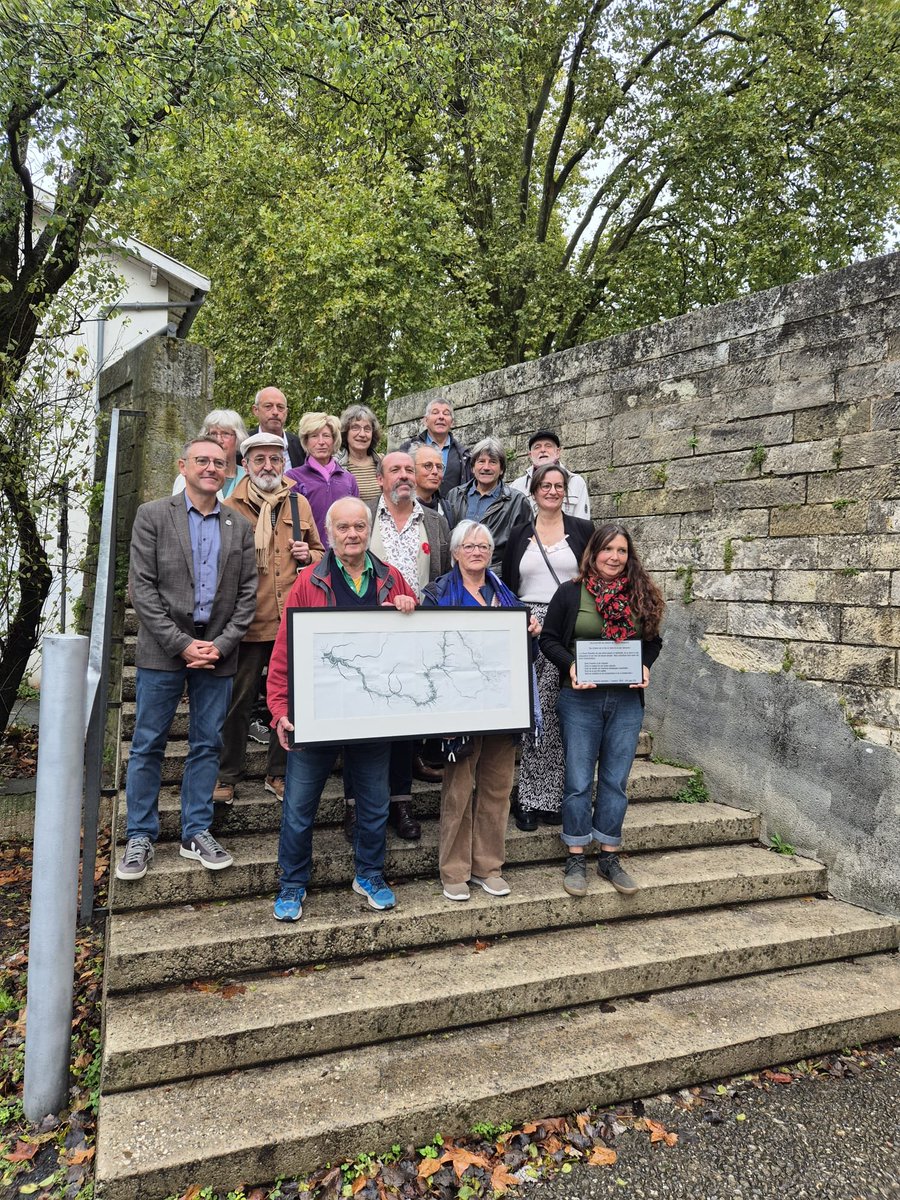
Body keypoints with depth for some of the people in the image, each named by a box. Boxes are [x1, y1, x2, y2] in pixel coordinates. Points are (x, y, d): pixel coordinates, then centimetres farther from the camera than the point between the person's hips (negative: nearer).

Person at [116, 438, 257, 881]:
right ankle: (140, 837, 18)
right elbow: (142, 588, -5)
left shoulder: (240, 527, 9)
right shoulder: (152, 516, 1)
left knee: (206, 745, 8)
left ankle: (196, 832, 21)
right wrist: (182, 644, -12)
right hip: (163, 650, -2)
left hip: (217, 651, 3)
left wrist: (221, 645, -6)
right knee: (148, 744, 5)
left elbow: (247, 594, 6)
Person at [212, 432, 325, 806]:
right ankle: (227, 776, 22)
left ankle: (278, 773, 26)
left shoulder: (299, 504, 10)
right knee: (238, 701, 6)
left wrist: (307, 555, -1)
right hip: (247, 621, -3)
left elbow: (319, 552, 20)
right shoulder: (229, 507, 1)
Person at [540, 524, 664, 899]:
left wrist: (645, 666, -5)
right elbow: (549, 639, 1)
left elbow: (653, 641, 14)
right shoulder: (570, 593, -1)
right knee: (579, 781, 2)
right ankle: (575, 860, 15)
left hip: (627, 702, 3)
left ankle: (609, 858, 22)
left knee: (615, 781, 9)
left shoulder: (642, 596, 6)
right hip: (580, 700, -2)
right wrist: (571, 665, -15)